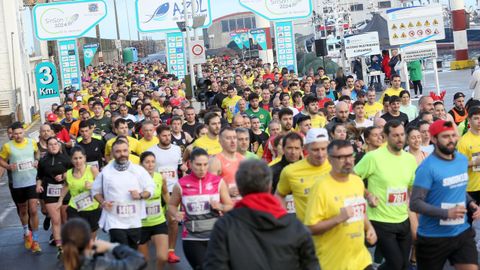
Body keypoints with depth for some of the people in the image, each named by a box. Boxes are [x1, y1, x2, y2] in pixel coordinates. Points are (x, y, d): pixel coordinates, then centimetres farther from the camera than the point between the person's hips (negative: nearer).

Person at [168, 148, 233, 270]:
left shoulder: (218, 182, -1)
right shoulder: (181, 184, -2)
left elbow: (230, 206, 6)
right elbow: (172, 205, 12)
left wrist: (220, 207, -15)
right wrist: (176, 214, -8)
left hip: (215, 236, 1)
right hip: (192, 238, -1)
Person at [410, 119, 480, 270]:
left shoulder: (463, 160, 4)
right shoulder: (427, 167, -18)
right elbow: (415, 203, -21)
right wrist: (447, 213, -28)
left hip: (462, 232, 5)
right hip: (433, 237, -5)